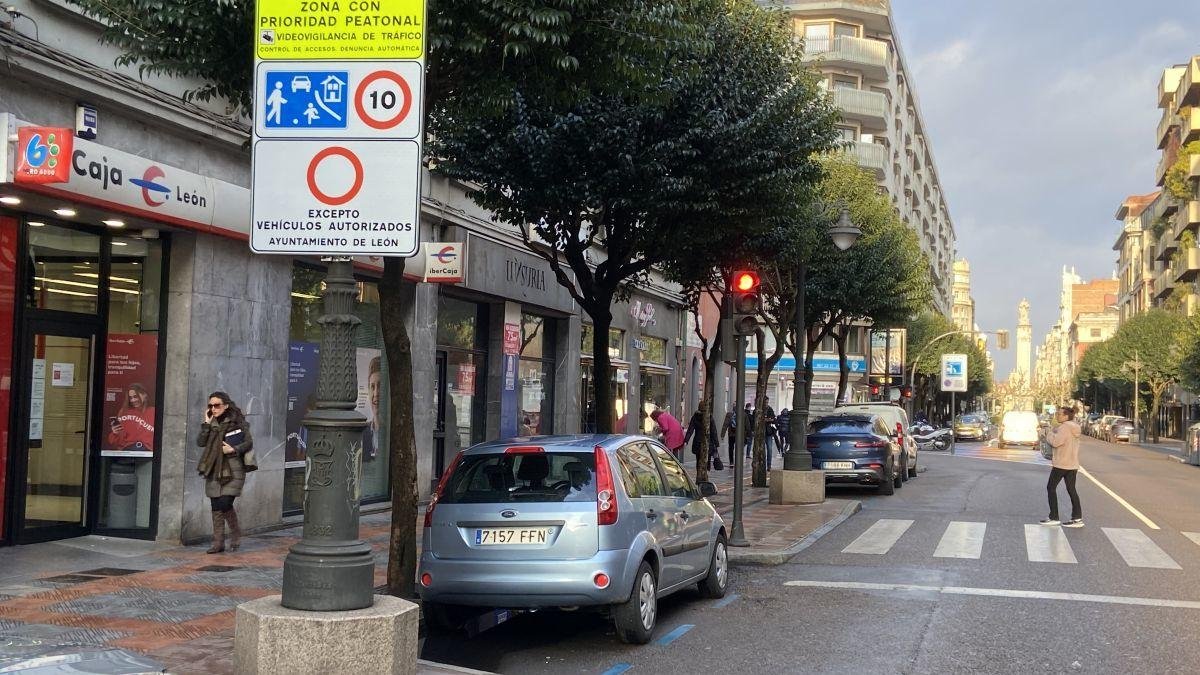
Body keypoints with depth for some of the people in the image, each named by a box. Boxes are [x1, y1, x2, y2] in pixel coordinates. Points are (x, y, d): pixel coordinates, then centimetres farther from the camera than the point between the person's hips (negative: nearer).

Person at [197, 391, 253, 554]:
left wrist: (234, 449, -14)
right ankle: (218, 542, 11)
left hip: (233, 469, -5)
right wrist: (207, 424, -6)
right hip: (214, 469, 5)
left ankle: (236, 533, 11)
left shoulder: (238, 422, -1)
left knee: (225, 503, -13)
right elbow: (200, 442, 0)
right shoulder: (211, 424, 12)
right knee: (216, 506, 5)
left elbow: (249, 443, -1)